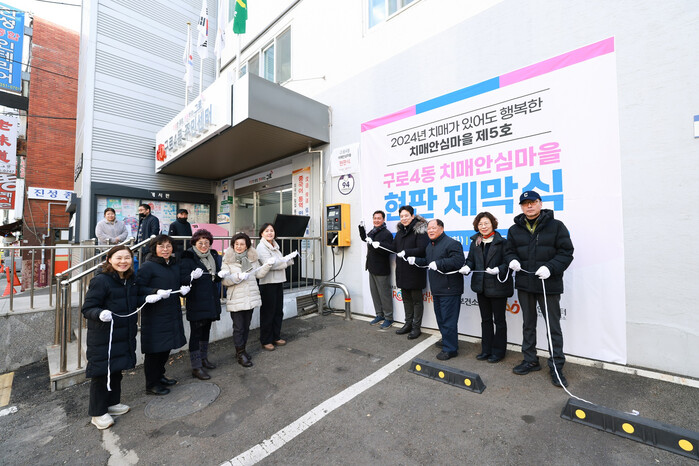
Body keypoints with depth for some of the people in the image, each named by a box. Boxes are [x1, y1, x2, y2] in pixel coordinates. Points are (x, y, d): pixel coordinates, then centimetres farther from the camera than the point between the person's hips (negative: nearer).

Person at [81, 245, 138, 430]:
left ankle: (112, 403, 37)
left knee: (117, 370, 19)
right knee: (101, 373, 5)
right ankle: (98, 413, 24)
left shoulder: (131, 280, 5)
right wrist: (100, 314, -35)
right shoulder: (100, 281, -18)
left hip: (124, 336, 7)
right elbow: (87, 308, -18)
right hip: (102, 337, -7)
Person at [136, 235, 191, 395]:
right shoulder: (148, 266, -12)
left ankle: (159, 376, 37)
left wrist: (184, 287, 0)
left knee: (166, 347, 18)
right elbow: (139, 288, -15)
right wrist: (157, 292, -27)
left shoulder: (175, 264, 10)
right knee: (154, 349, 3)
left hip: (172, 313, 7)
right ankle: (151, 385, 19)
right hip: (154, 315, -7)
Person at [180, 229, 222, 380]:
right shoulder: (188, 259, -10)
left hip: (211, 301, 7)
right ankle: (196, 367, 8)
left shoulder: (214, 257, 10)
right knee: (196, 332, -1)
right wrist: (192, 277, -36)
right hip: (196, 303, -7)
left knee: (206, 330, 18)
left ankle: (204, 358, 34)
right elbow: (183, 280, -16)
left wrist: (219, 275, -2)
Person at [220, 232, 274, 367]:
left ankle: (242, 349, 32)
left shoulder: (252, 258, 7)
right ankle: (240, 354, 18)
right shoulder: (227, 260, -5)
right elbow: (225, 281, -10)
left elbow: (259, 274, 8)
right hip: (236, 299, -4)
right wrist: (238, 277, -25)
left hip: (251, 297, 4)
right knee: (239, 328, 3)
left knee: (246, 326, 16)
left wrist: (268, 265, -6)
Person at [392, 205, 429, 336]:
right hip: (402, 271, 7)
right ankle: (408, 323, 30)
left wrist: (406, 252, -26)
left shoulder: (420, 230, -11)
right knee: (406, 298, 16)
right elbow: (394, 247, 13)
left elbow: (422, 249, -20)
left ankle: (416, 327, 17)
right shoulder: (400, 231, 13)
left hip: (415, 271, -7)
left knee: (416, 299, 4)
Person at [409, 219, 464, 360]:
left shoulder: (452, 243, -15)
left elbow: (458, 261, -26)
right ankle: (446, 341, 37)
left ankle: (450, 349, 10)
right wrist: (415, 260, 12)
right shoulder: (430, 245, 16)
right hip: (436, 289, 9)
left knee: (448, 321, -2)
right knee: (441, 318, 20)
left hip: (449, 290, -9)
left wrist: (438, 264, -26)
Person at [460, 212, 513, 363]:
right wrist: (467, 267, -8)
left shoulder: (501, 242, -10)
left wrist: (498, 269, -28)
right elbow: (470, 259, 12)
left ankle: (498, 351, 25)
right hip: (481, 286, 6)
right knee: (485, 319, 16)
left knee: (499, 320, 9)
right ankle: (486, 350, 29)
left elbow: (508, 262, -11)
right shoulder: (475, 242, 7)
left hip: (498, 287, -5)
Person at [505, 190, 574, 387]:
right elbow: (509, 250, 14)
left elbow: (566, 252, -6)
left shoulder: (556, 226, -3)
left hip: (549, 284, -4)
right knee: (528, 324, 15)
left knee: (554, 326, 6)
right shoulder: (515, 229, 8)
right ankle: (530, 360, 30)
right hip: (524, 284, 4)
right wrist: (512, 260, -8)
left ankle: (556, 366, 20)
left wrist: (550, 268, -20)